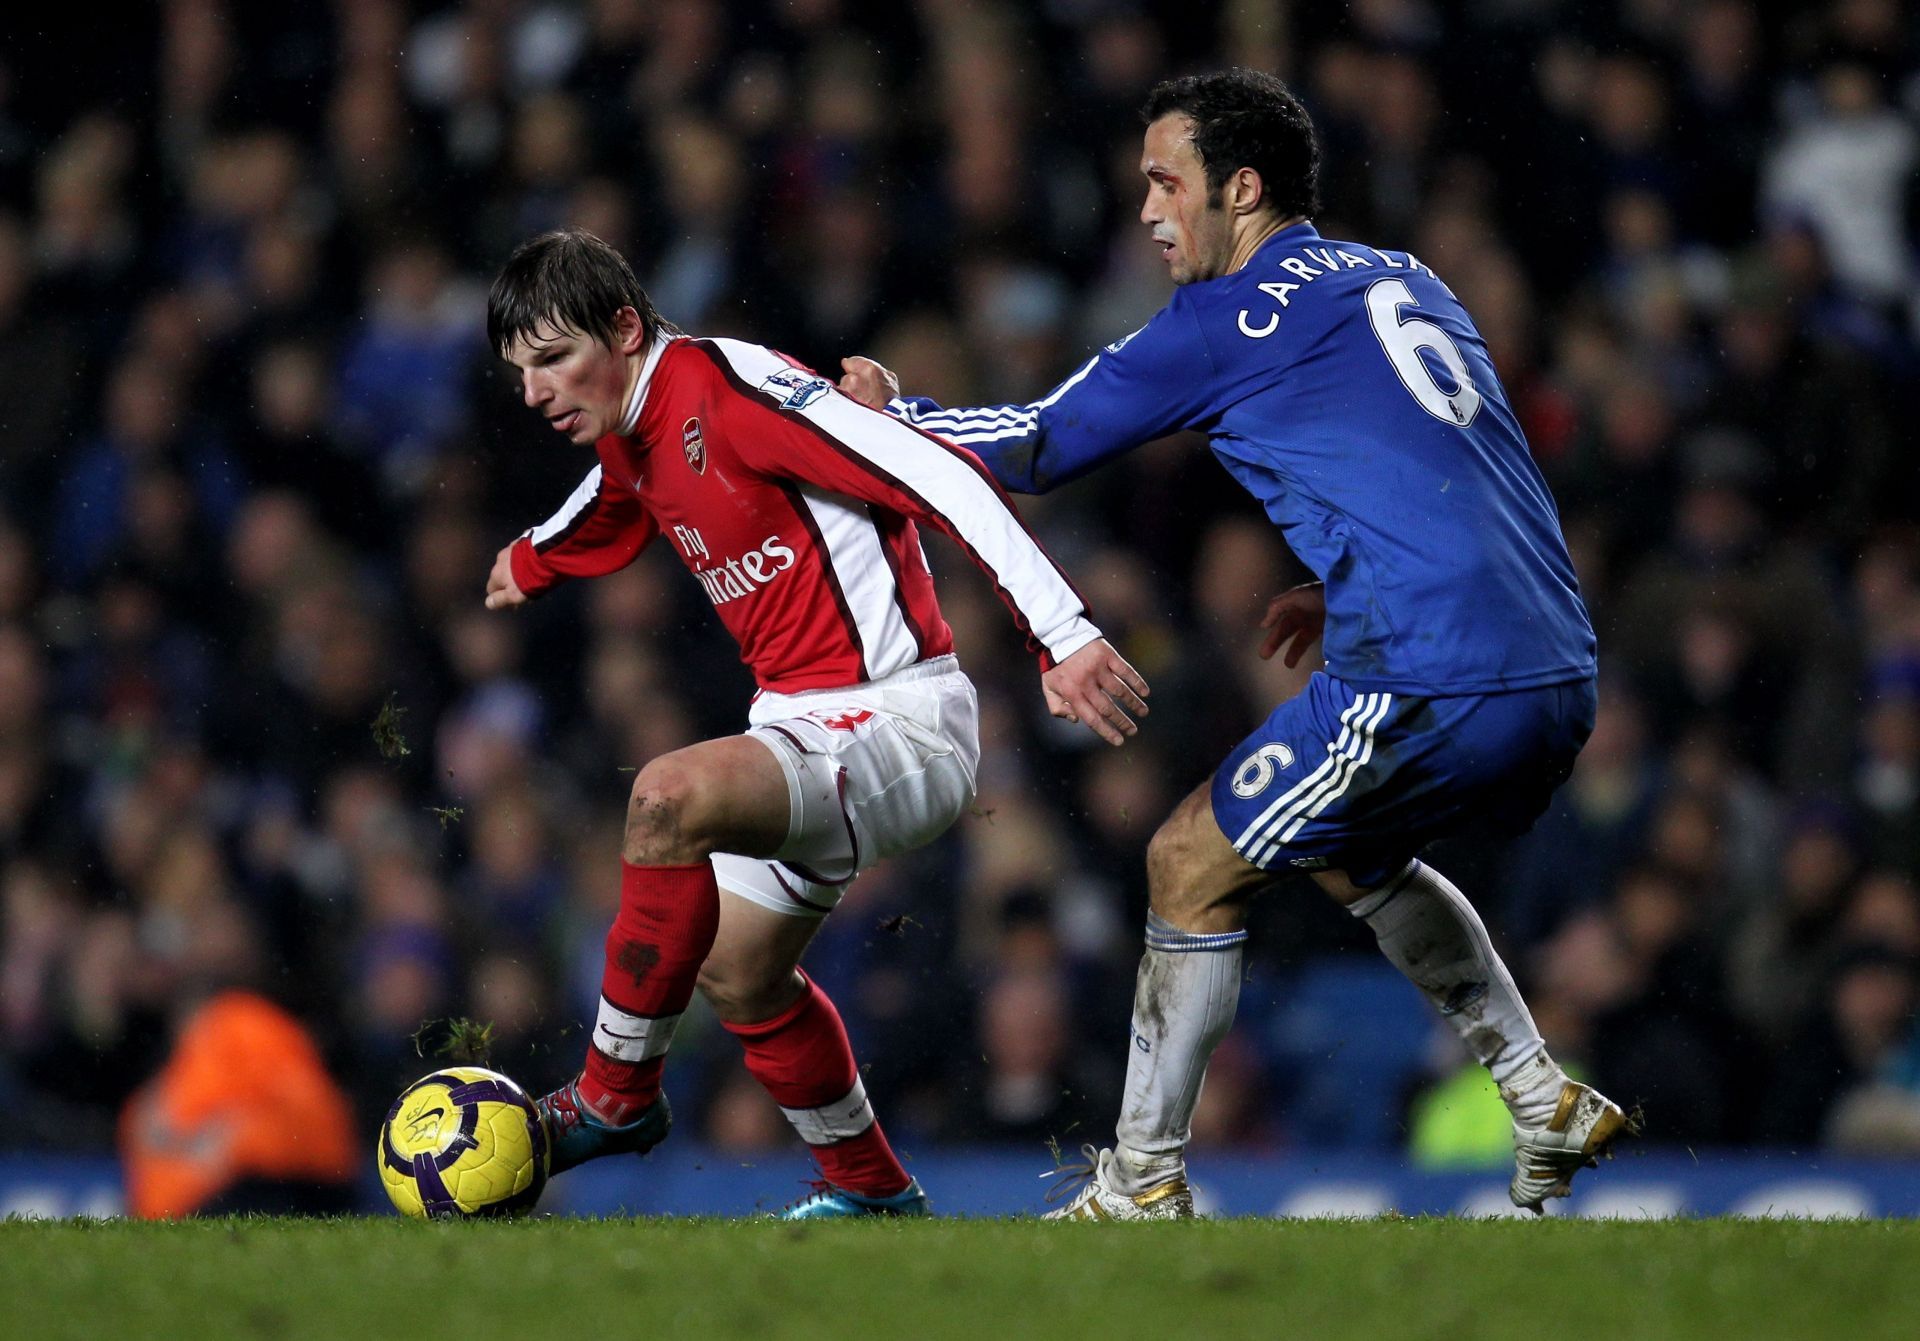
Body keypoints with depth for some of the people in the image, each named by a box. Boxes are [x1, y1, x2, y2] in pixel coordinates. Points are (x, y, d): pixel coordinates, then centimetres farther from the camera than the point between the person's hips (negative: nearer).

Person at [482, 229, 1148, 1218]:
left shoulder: (728, 389, -19)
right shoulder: (631, 443, 10)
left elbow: (943, 479, -25)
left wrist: (1063, 637, -31)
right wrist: (526, 565, 59)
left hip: (897, 720, -10)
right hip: (799, 724, 10)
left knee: (670, 797, -31)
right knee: (736, 977, 17)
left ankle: (616, 1097, -15)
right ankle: (869, 1189, 37)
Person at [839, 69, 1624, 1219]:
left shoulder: (1230, 319, -3)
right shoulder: (1409, 284, 20)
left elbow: (1036, 447, 3)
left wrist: (891, 413, 17)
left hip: (1431, 684, -8)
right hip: (1560, 670, 8)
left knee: (1192, 866, 5)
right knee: (1355, 857, 30)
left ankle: (1142, 1185, 9)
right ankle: (1548, 1107, 25)